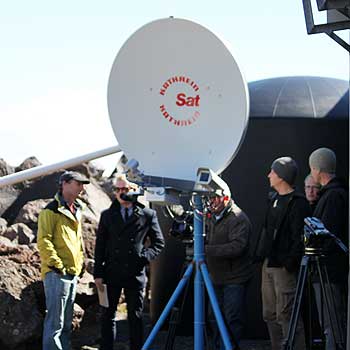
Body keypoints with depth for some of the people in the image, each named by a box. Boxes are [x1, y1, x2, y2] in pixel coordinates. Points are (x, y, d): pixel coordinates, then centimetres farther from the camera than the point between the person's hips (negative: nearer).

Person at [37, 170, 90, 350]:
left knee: (66, 322, 14)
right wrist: (57, 264, -19)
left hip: (72, 273, 9)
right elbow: (43, 241, -16)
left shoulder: (75, 210, 18)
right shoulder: (52, 210, -9)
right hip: (57, 273, -9)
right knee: (55, 321, -10)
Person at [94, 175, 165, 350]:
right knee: (108, 316, 5)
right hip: (112, 273, 1)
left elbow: (158, 242, 10)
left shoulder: (148, 215, 3)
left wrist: (145, 256, -8)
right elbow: (100, 246, 7)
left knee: (135, 317, 5)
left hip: (135, 274, -1)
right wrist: (98, 273, 0)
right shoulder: (107, 215, 8)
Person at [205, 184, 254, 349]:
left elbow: (237, 247, -26)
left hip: (235, 279, -8)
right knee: (214, 318, 11)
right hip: (217, 278, 8)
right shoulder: (214, 218, 13)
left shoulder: (238, 219, -14)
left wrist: (207, 249, -27)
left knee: (232, 319, -10)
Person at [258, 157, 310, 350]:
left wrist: (290, 263, -20)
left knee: (286, 315, -11)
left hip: (285, 267, -10)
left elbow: (299, 238, -17)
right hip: (268, 264, 10)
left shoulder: (298, 202, -12)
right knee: (270, 315, 13)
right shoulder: (274, 199, 16)